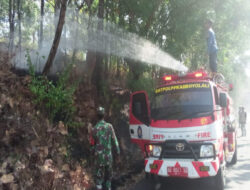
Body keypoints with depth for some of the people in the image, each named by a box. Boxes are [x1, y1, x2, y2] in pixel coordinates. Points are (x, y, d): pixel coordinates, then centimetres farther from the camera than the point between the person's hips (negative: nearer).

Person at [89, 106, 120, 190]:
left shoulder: (94, 129, -11)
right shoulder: (109, 126, -10)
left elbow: (92, 143, -1)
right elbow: (114, 140, -4)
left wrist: (93, 150, 20)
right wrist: (117, 150, 9)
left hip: (99, 154, -1)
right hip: (108, 154, 1)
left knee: (99, 173, 8)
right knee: (109, 172, 20)